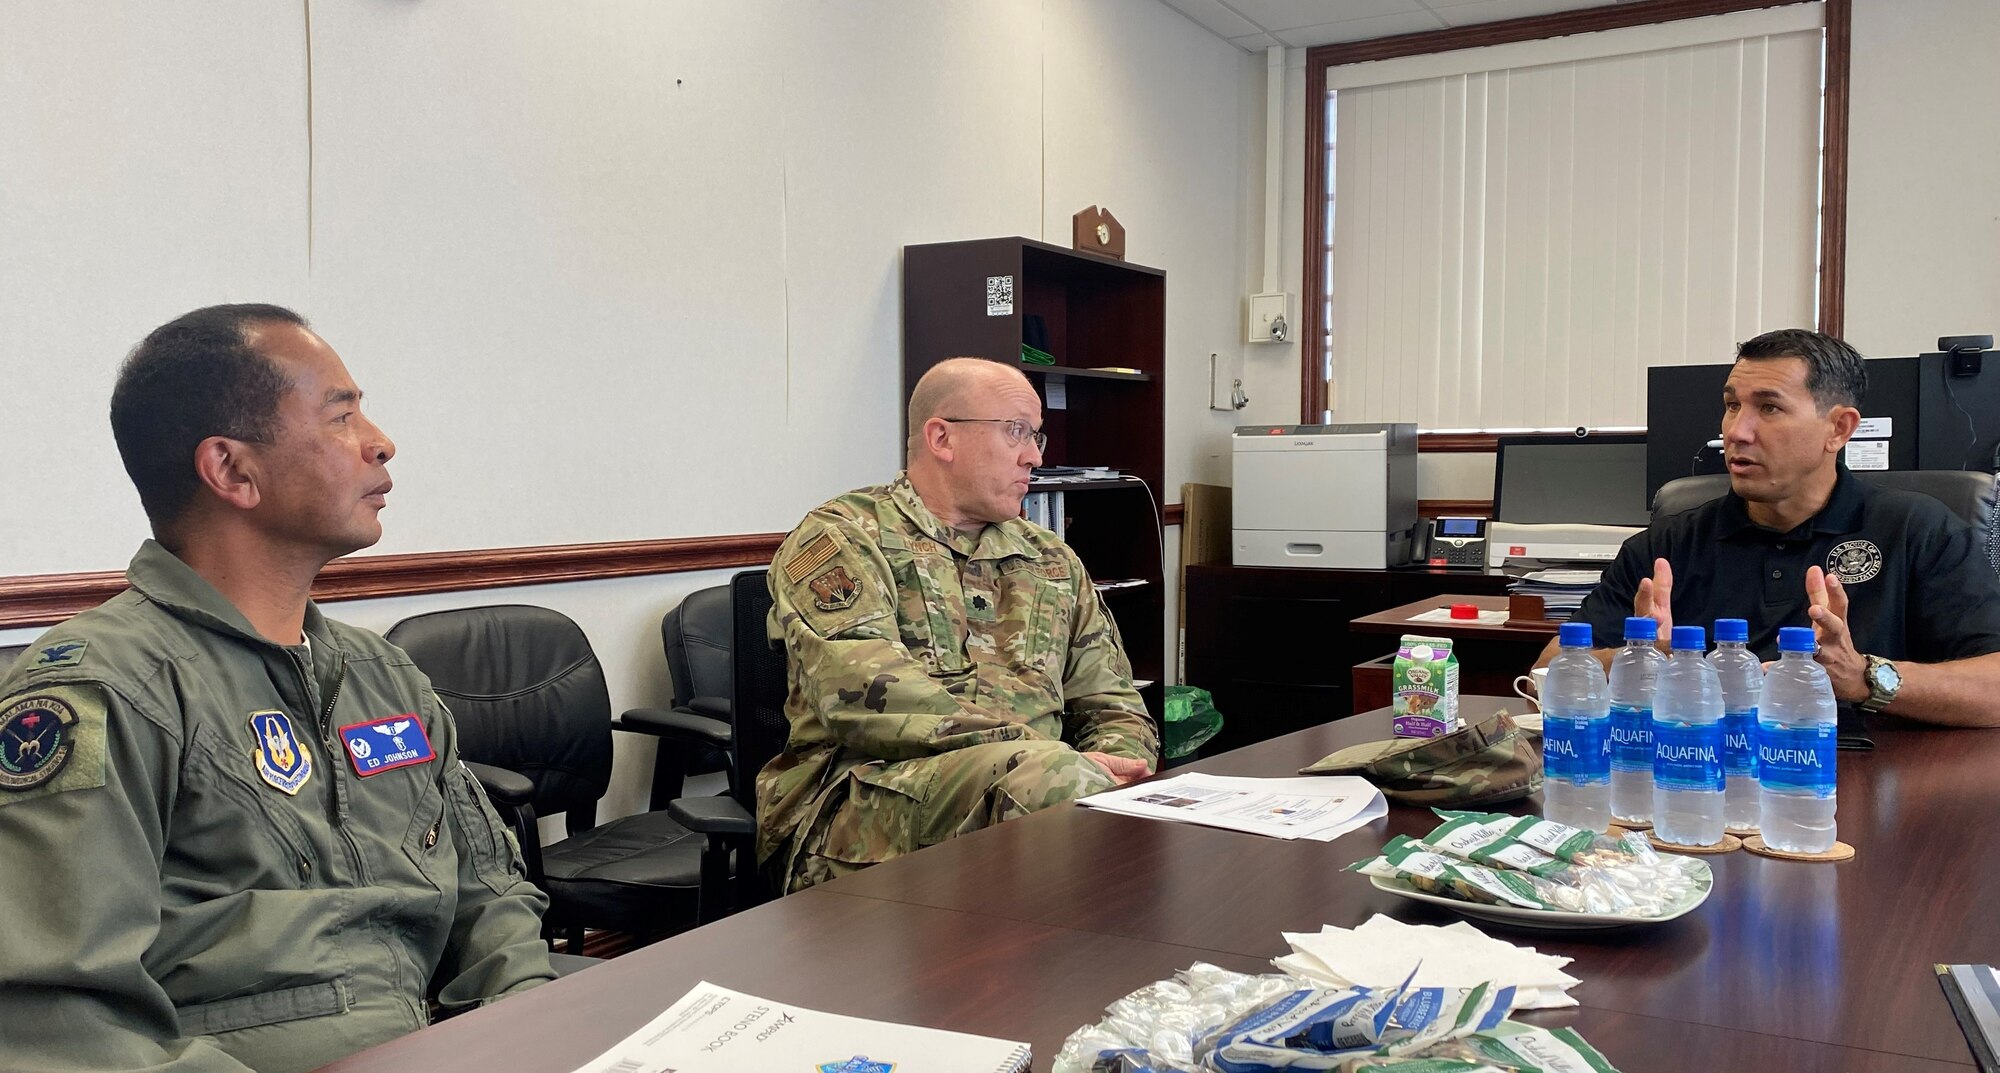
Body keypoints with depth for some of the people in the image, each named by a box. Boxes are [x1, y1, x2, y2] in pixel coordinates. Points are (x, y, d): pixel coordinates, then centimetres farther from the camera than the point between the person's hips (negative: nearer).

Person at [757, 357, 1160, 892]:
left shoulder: (1053, 561, 23)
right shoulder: (840, 539, 3)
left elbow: (1116, 708, 22)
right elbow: (868, 698, -14)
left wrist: (1115, 764, -5)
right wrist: (1041, 749, -19)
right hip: (863, 804, -5)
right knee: (1055, 775, -35)